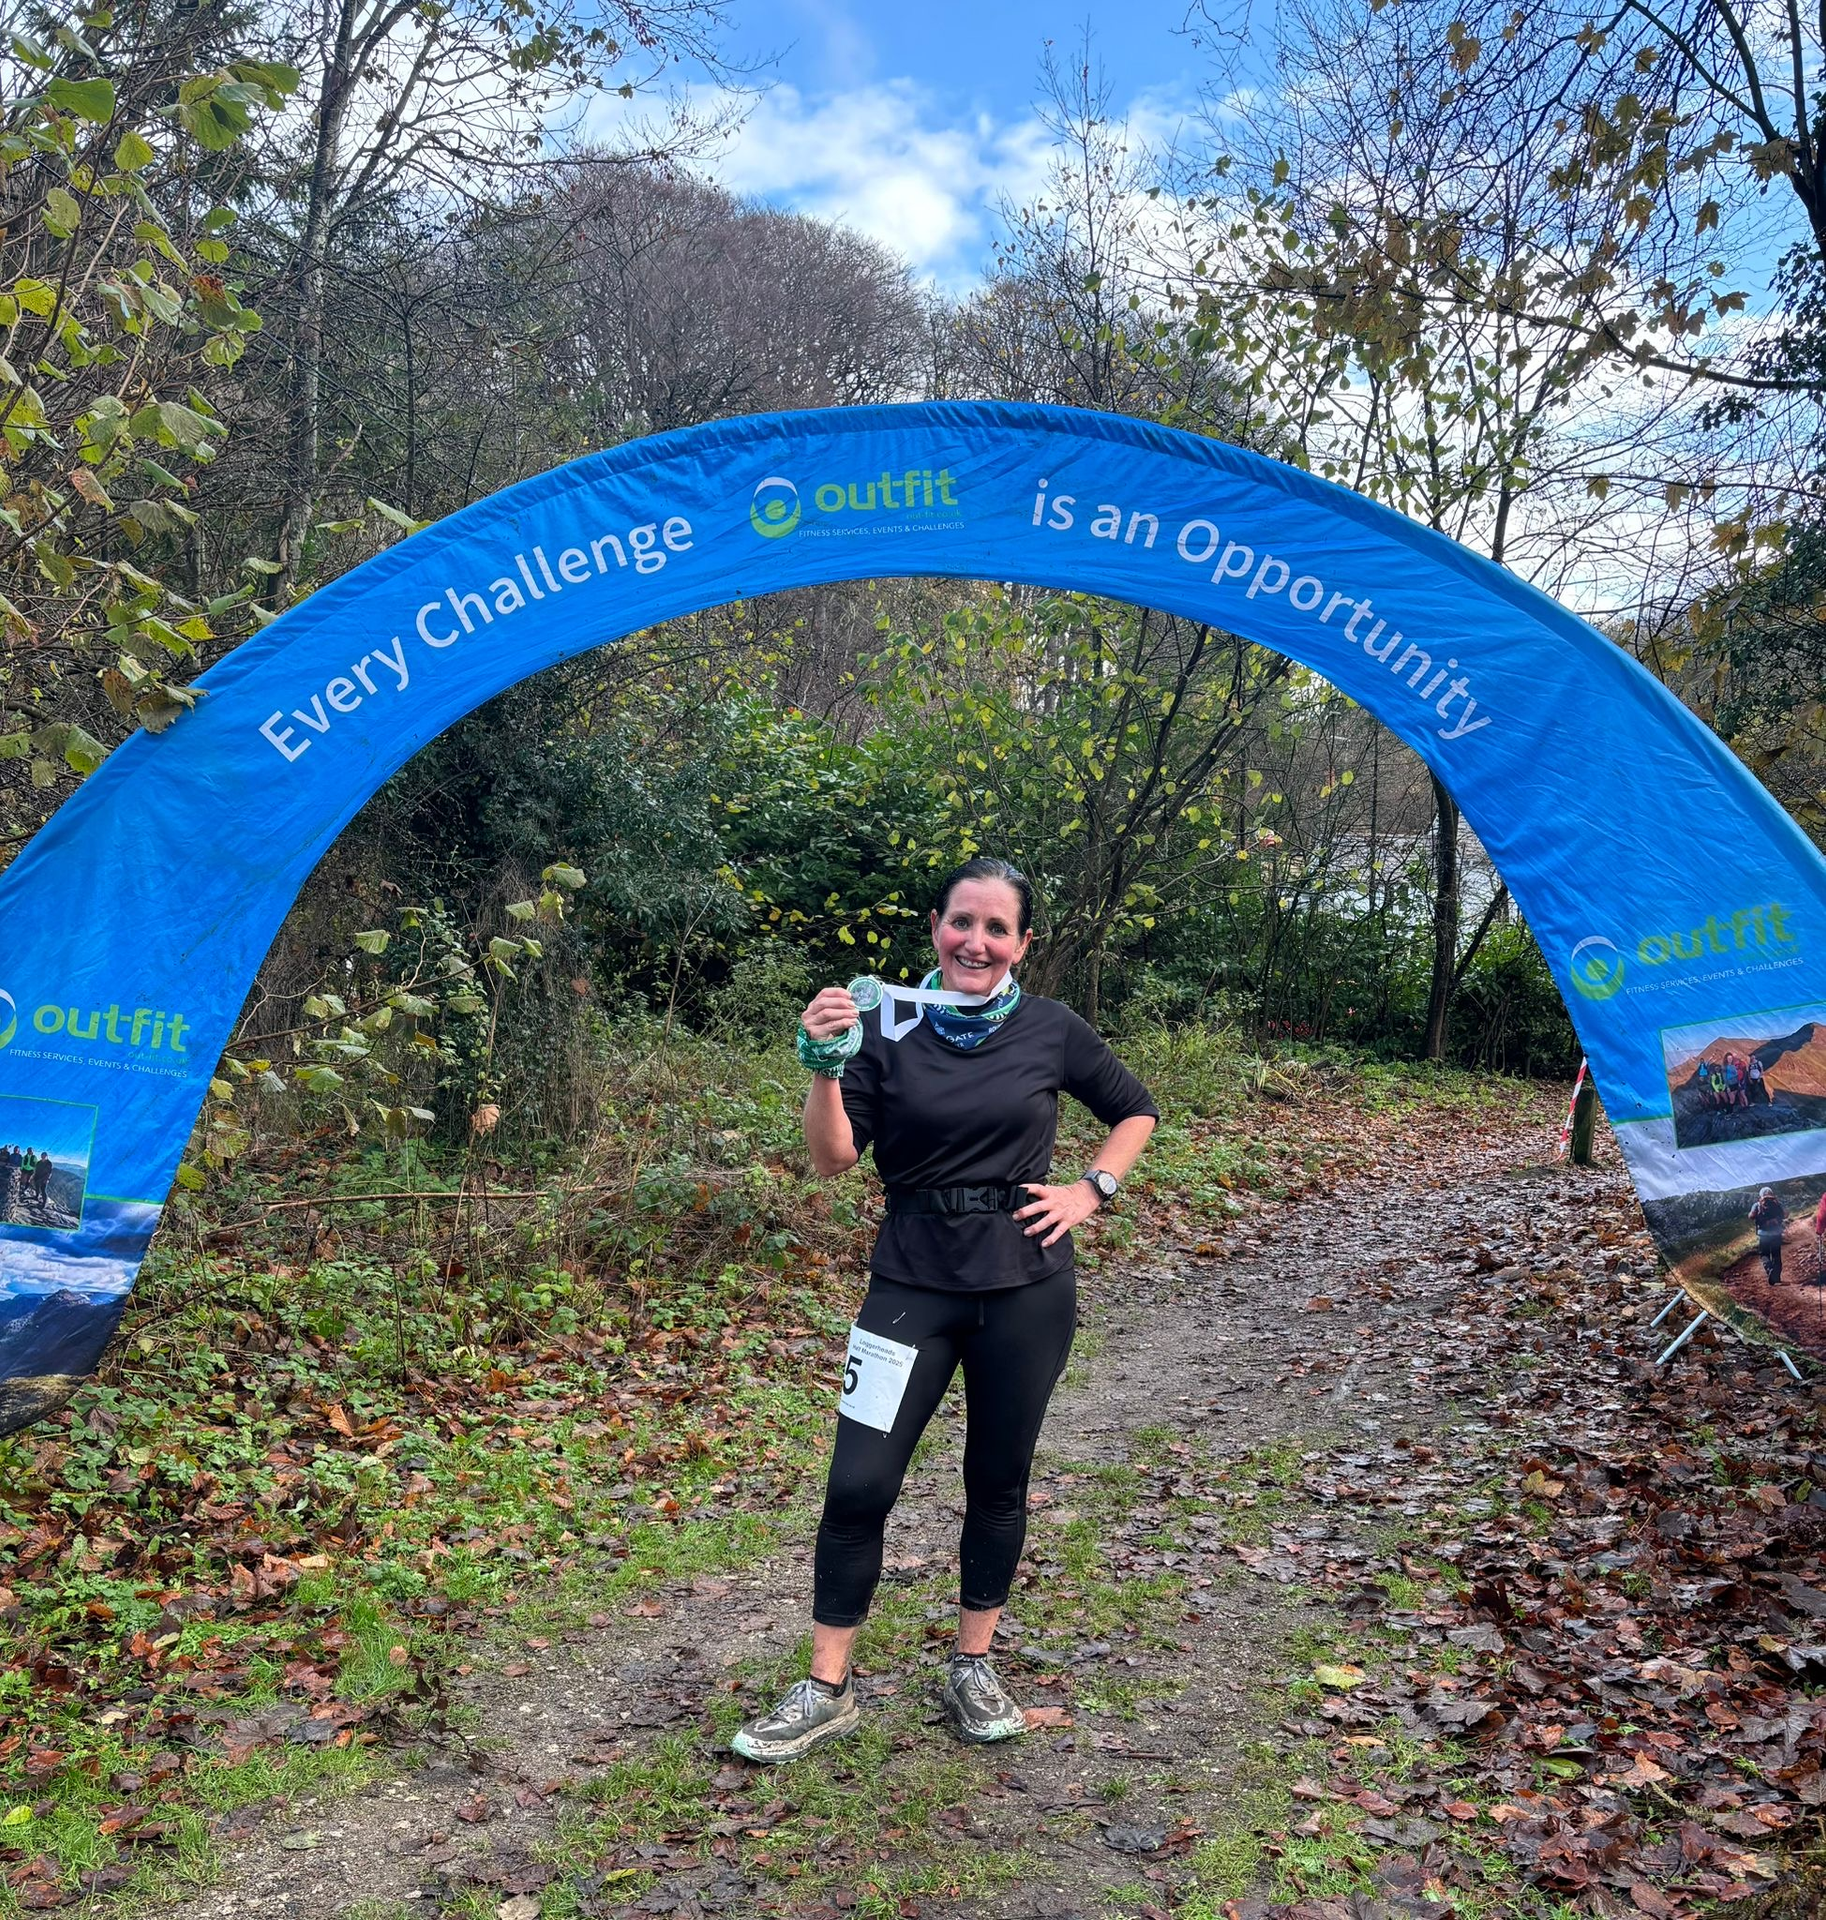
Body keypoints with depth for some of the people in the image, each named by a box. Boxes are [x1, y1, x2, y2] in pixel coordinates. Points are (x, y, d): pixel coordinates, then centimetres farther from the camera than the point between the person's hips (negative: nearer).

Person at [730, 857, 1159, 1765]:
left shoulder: (1050, 1031, -2)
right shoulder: (887, 1027, -5)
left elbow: (1135, 1111, 13)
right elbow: (833, 1157, -11)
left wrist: (1090, 1191, 0)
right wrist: (825, 1065, -25)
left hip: (1025, 1286, 1)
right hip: (912, 1284, -1)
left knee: (997, 1480, 13)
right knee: (859, 1484, -3)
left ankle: (973, 1668, 32)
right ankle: (826, 1690, 14)